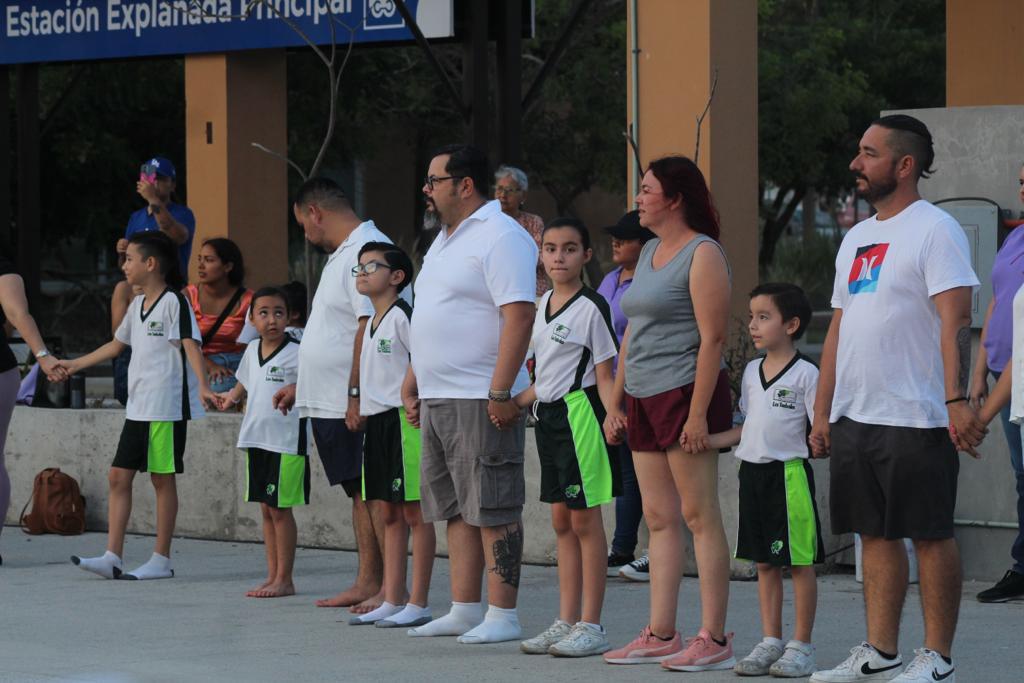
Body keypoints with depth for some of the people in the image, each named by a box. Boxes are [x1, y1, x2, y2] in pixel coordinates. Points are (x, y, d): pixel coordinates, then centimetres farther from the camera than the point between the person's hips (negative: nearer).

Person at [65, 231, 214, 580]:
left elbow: (190, 345, -19)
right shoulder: (138, 305, 16)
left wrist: (202, 385, -33)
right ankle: (112, 557, 3)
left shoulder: (174, 302, -9)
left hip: (167, 407, -8)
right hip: (137, 407, 8)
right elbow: (117, 344, 29)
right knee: (119, 476, 3)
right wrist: (75, 365, 33)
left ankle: (161, 560, 3)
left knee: (163, 478, -2)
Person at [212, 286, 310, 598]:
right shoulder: (252, 350, 11)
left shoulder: (295, 353, -10)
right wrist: (231, 396, 16)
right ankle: (272, 576, 17)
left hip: (286, 440, -7)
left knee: (280, 509, -4)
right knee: (266, 509, 11)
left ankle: (285, 579, 2)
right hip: (256, 438, 7)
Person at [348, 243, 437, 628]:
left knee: (414, 512, -5)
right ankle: (392, 601, 15)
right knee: (390, 514, 11)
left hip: (403, 419, -10)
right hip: (376, 421, 10)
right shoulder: (372, 324, 17)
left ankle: (418, 604, -4)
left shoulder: (403, 317, -11)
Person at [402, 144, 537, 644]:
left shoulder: (500, 237, -12)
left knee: (493, 509, -7)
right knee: (457, 509, 11)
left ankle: (502, 616, -5)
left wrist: (500, 392, -24)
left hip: (481, 401, -10)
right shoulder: (444, 240, 20)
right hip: (438, 399, 10)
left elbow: (519, 316, -20)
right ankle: (464, 611, 15)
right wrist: (411, 384, 22)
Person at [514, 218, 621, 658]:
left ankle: (591, 626, -2)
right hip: (548, 413, 8)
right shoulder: (541, 306, 13)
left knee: (584, 519, -5)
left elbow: (605, 375, -12)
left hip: (579, 411, -8)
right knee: (561, 519, 10)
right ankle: (566, 622, 14)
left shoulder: (591, 308, -10)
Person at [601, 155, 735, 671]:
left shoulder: (702, 255, -9)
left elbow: (712, 338, -15)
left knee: (699, 517, -8)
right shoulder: (650, 252, 17)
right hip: (644, 398, 9)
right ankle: (660, 636, 9)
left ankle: (713, 639, -8)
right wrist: (615, 404, 16)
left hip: (686, 394, -9)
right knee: (659, 519, 8)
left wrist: (698, 415, -20)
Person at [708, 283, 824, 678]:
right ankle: (770, 642, 18)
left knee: (799, 563, -1)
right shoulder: (751, 372, 12)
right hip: (753, 472, 7)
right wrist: (712, 440, 8)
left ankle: (801, 646, 4)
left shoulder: (805, 374, -8)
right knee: (764, 562, 11)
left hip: (789, 472, -7)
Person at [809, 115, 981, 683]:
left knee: (930, 534, -3)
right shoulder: (856, 238, 19)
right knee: (876, 534, 10)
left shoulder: (934, 230, -7)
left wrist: (957, 399, -25)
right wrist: (822, 413, 17)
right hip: (854, 418, 8)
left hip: (916, 418, -8)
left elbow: (955, 321, -16)